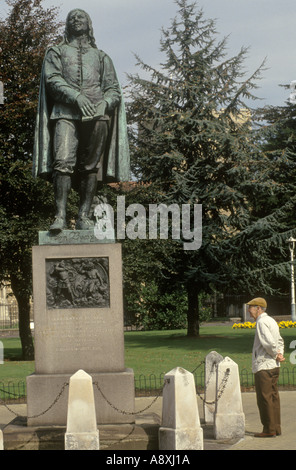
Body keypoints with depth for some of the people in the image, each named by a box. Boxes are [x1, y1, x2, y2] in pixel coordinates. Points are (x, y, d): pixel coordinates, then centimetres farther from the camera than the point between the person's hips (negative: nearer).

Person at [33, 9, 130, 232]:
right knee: (63, 161, -18)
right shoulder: (57, 52, 21)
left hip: (97, 115, 2)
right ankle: (60, 216, -23)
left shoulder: (101, 57, 25)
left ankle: (84, 216, -4)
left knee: (91, 166, -5)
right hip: (66, 113, -2)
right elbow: (52, 79, 4)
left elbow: (114, 89, 16)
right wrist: (76, 96, -13)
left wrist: (104, 103, -7)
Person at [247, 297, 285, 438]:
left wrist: (276, 355, -9)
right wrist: (280, 354, 7)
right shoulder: (271, 321, 17)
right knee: (273, 397, 12)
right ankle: (276, 428, 16)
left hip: (264, 366, -10)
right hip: (274, 366, 10)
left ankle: (269, 429, -2)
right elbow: (279, 340, 23)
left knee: (265, 398, -5)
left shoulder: (262, 322, -14)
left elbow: (269, 342, -24)